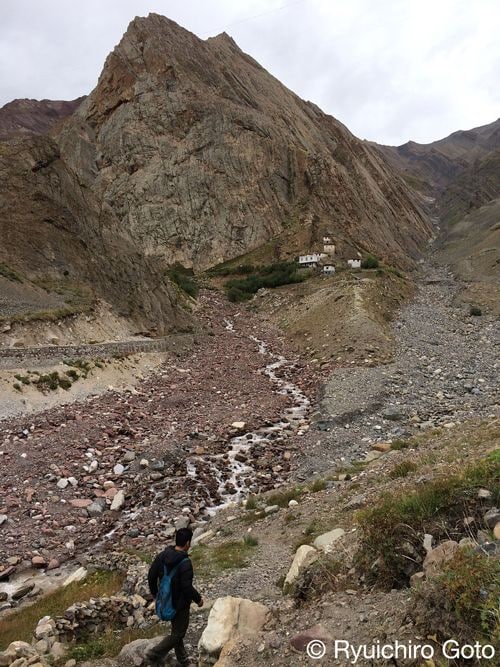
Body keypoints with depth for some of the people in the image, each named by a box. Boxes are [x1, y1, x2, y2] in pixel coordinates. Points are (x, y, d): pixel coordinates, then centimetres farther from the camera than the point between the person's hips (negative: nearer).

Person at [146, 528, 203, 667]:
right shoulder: (185, 563, -29)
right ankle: (154, 654, 11)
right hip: (180, 604, -8)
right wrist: (198, 599, -9)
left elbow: (151, 575, 0)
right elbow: (187, 587, -27)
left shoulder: (163, 555, -8)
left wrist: (154, 593, 16)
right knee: (178, 633, 12)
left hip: (166, 600, 8)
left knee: (177, 630, 24)